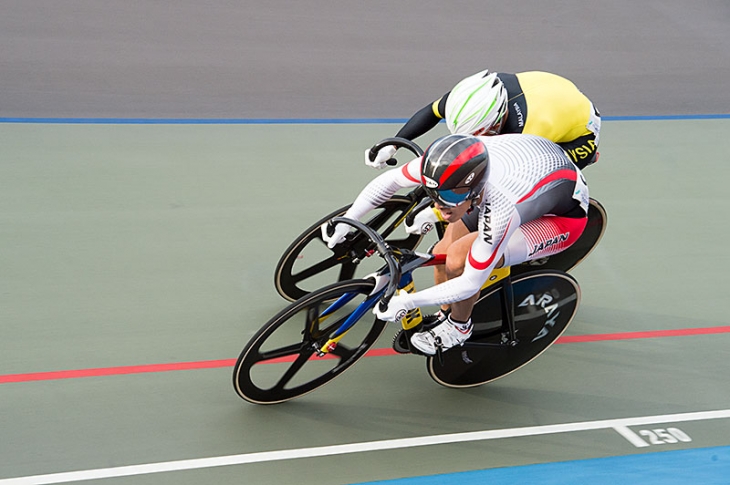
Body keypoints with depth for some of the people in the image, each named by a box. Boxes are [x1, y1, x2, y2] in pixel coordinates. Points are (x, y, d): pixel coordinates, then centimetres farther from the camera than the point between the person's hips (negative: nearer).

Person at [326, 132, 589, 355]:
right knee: (442, 253, -5)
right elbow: (390, 180, -8)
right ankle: (447, 318, 23)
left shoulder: (501, 210, -42)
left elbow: (470, 284, -32)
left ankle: (459, 327, 6)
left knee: (456, 260, -22)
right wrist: (346, 220, -10)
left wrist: (406, 302, -30)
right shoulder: (444, 164, -27)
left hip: (564, 215, -7)